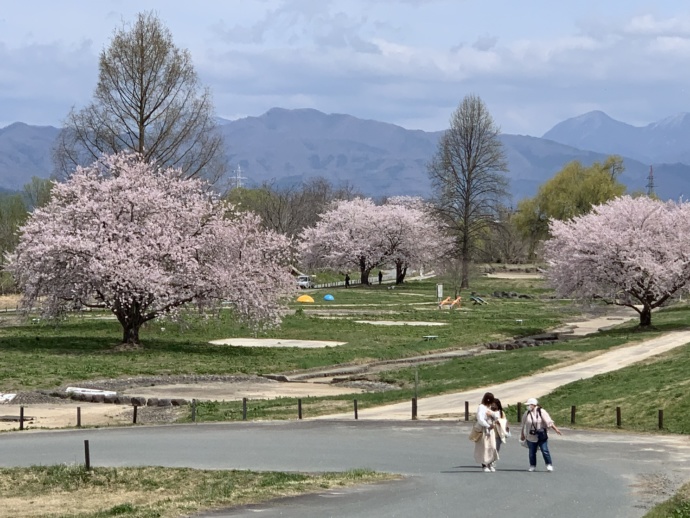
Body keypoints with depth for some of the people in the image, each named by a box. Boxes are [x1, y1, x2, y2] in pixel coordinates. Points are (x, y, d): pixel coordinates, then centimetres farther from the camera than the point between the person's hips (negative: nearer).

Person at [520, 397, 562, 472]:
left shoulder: (541, 412, -6)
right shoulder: (526, 413, 5)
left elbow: (549, 422, -8)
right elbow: (524, 426, 14)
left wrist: (556, 429, -14)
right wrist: (522, 435, 19)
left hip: (541, 436, -3)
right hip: (531, 437, 3)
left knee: (545, 451, -6)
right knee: (532, 452, 5)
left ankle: (549, 465, 2)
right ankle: (532, 466, 17)